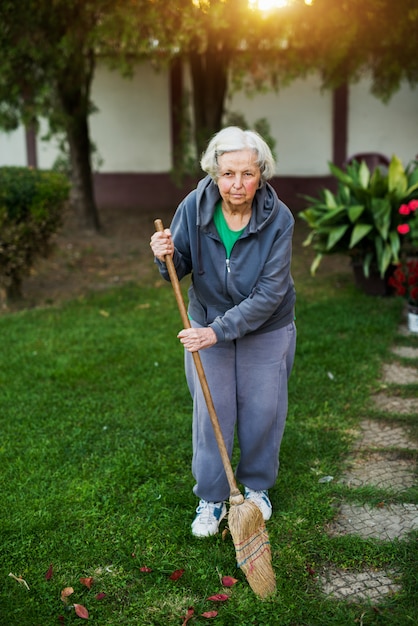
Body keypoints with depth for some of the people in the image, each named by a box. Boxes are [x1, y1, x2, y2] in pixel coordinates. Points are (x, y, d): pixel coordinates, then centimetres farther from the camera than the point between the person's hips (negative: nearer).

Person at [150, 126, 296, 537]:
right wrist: (166, 257, -31)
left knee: (262, 412, 12)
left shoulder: (278, 219, -25)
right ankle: (211, 497, 26)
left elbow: (269, 294, -26)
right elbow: (180, 269, -7)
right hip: (208, 323, 1)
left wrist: (219, 331, -32)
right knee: (211, 413, 7)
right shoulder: (194, 207, -20)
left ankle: (256, 485, 38)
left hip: (266, 330, -1)